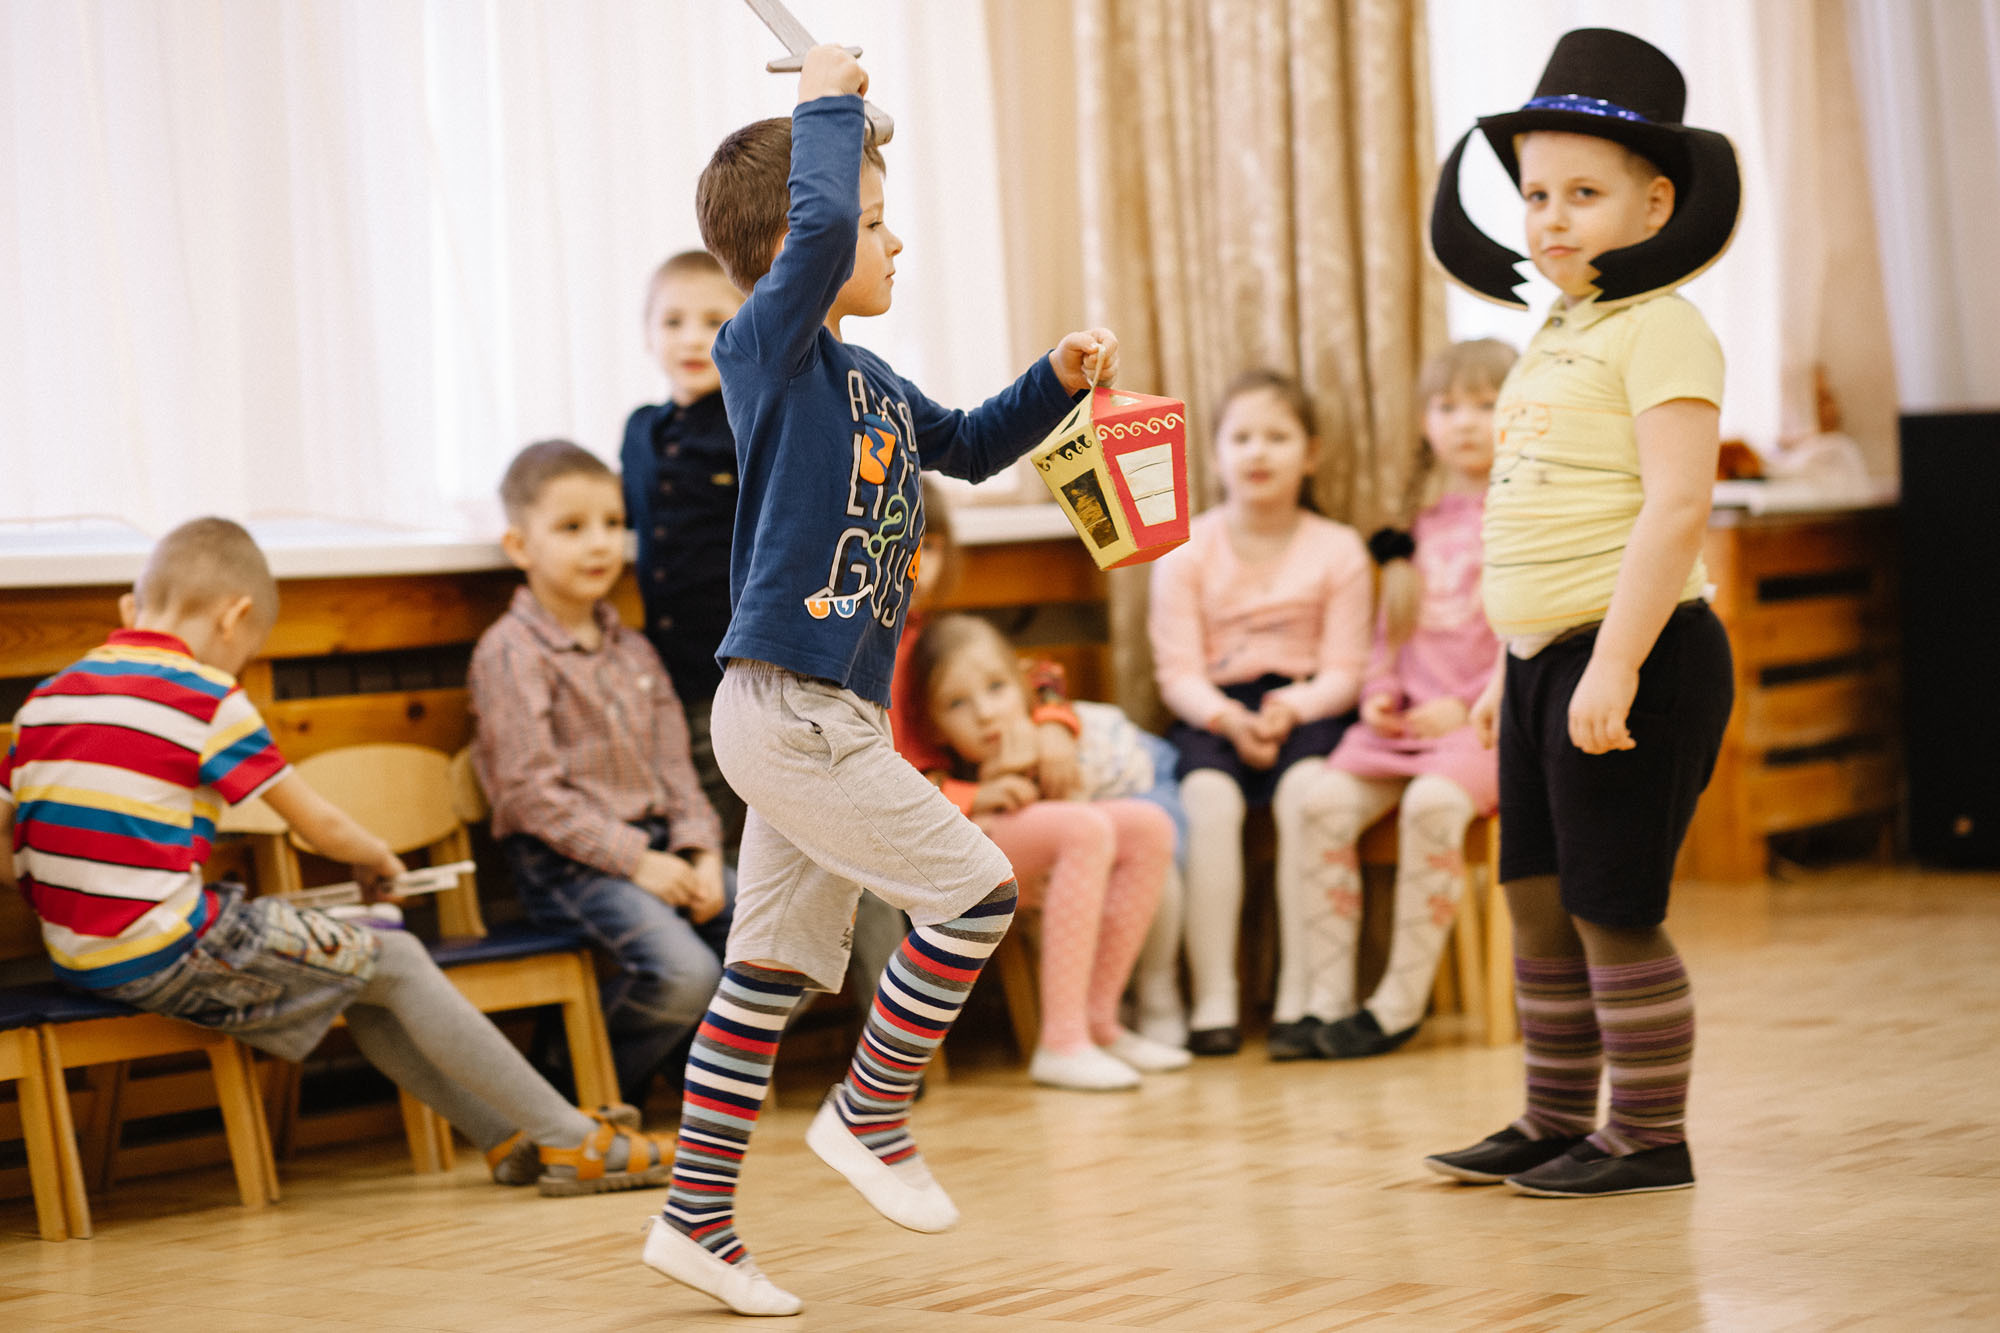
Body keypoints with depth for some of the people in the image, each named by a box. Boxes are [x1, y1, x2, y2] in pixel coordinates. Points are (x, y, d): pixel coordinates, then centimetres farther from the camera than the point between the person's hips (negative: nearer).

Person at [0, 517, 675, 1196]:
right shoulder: (205, 698, -8)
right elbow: (318, 824, -2)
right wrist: (377, 858, 19)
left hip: (77, 959, 8)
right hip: (171, 955, -8)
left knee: (350, 965, 21)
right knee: (396, 963, 5)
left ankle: (507, 1137, 24)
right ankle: (573, 1141, 7)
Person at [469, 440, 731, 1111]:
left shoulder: (633, 651, 15)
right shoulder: (510, 652, -9)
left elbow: (675, 765, 13)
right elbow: (532, 792, -14)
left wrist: (700, 850, -5)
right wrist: (635, 861, -17)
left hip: (655, 846, 7)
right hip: (566, 862, -7)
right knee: (685, 974, -28)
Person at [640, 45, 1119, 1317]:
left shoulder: (871, 382, 17)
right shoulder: (767, 346, -9)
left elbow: (968, 446, 33)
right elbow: (816, 228, -28)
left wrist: (1058, 380, 18)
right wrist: (830, 99, -14)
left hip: (819, 719, 9)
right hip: (787, 708, -9)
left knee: (772, 969, 11)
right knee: (975, 889, -6)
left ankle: (698, 1217, 16)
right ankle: (870, 1114, 8)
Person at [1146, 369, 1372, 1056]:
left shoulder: (1337, 549, 6)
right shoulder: (1186, 550, 7)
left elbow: (1344, 670, 1)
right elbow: (1178, 671, 1)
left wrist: (1289, 708, -19)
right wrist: (1229, 717, -19)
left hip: (1307, 709, 0)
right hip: (1213, 712, 0)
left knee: (1306, 788, -33)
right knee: (1210, 798, -31)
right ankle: (1213, 998, -31)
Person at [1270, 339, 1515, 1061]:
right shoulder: (1422, 521, 19)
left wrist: (1466, 706, -15)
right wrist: (1381, 691, 4)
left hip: (1486, 717, -6)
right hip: (1408, 716, 6)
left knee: (1433, 802, -33)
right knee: (1325, 799, -19)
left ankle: (1401, 1001, -22)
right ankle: (1324, 997, -17)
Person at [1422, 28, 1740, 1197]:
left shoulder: (1660, 328, -12)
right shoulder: (1558, 335, 16)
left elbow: (1676, 506, -21)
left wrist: (1615, 664, -26)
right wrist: (1512, 665, 21)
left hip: (1635, 658, -9)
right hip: (1547, 657, 9)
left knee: (1614, 908, -3)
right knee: (1538, 902, 13)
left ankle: (1651, 1139, 9)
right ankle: (1556, 1124, 24)